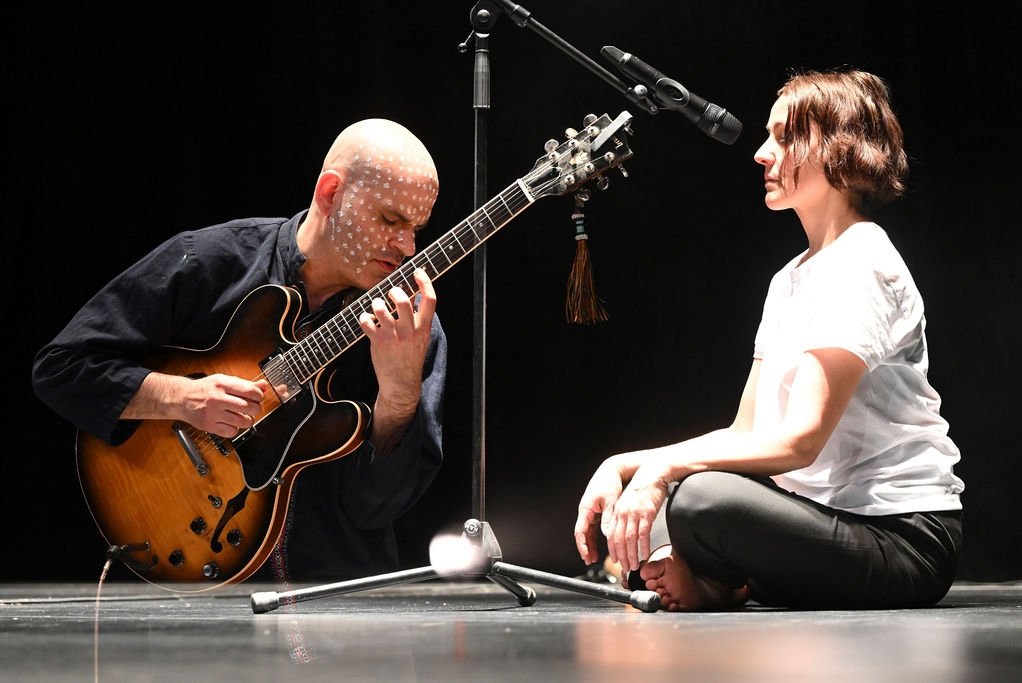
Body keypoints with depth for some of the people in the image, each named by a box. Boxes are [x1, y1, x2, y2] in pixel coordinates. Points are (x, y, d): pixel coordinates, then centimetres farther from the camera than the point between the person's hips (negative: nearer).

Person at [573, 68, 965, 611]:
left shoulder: (861, 266, -12)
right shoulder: (790, 281, 16)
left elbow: (801, 439, -22)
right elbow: (744, 434, 11)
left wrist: (666, 465, -26)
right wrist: (622, 466, -1)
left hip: (906, 538, -8)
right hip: (824, 515, 8)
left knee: (704, 498, -32)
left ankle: (721, 585, -4)